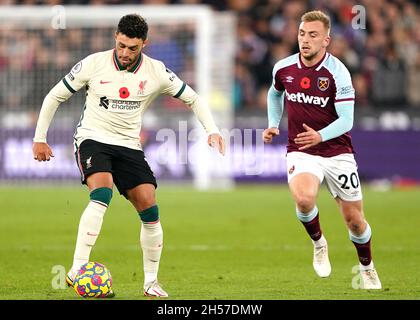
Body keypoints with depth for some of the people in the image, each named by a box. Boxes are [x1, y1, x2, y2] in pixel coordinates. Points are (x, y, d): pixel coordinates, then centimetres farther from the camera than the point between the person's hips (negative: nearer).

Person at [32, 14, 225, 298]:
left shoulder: (156, 72, -4)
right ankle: (77, 269, -33)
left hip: (129, 146, 3)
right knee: (102, 194, -30)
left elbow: (193, 99, 8)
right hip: (93, 139, -3)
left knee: (150, 210, -8)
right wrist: (40, 139, 3)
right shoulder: (94, 64, -9)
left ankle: (151, 282, 8)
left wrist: (212, 130, -7)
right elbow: (55, 97, 3)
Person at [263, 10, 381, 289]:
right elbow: (275, 93, 22)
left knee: (354, 219, 5)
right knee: (304, 199, -30)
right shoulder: (283, 68, -3)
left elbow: (346, 120, -20)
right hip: (300, 152, 1)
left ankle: (367, 268, 34)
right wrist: (273, 125, 10)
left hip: (337, 153, -1)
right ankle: (318, 243, 2)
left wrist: (320, 136, -37)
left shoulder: (337, 72, -16)